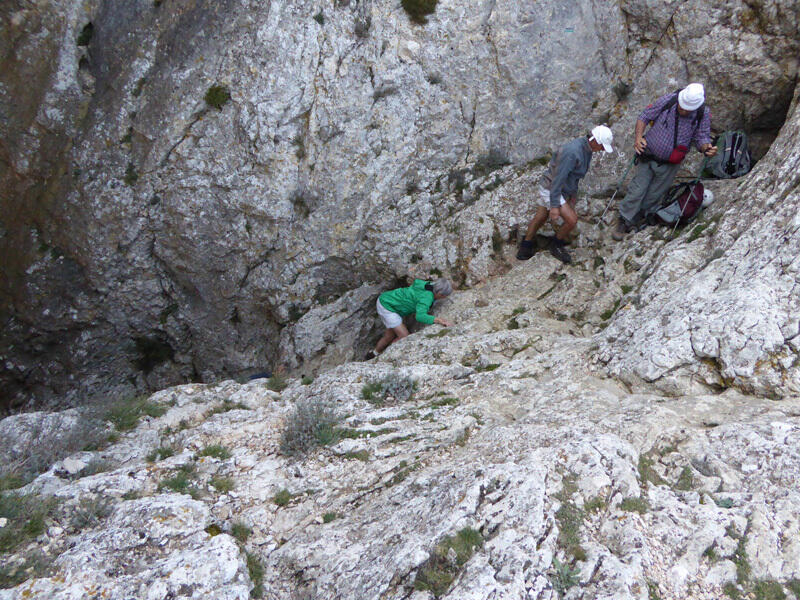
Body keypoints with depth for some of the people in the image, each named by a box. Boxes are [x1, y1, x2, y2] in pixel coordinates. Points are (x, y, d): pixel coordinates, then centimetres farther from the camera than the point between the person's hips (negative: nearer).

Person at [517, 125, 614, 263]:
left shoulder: (586, 148, 0)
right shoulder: (572, 152, -31)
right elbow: (558, 178, -29)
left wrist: (574, 193, 20)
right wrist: (554, 205, -27)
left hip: (564, 188, 9)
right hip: (550, 188, -9)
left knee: (540, 218, 20)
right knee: (572, 220, -10)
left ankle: (525, 247, 34)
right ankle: (556, 244, 15)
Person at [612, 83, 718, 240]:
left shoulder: (703, 115, -14)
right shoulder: (667, 101, -18)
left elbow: (701, 137, -8)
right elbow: (644, 117, -7)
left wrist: (706, 147, -32)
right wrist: (638, 137, -22)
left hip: (669, 165, 1)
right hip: (649, 156, -1)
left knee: (653, 197, 10)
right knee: (636, 192, 0)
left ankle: (634, 222, 31)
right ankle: (623, 222, 17)